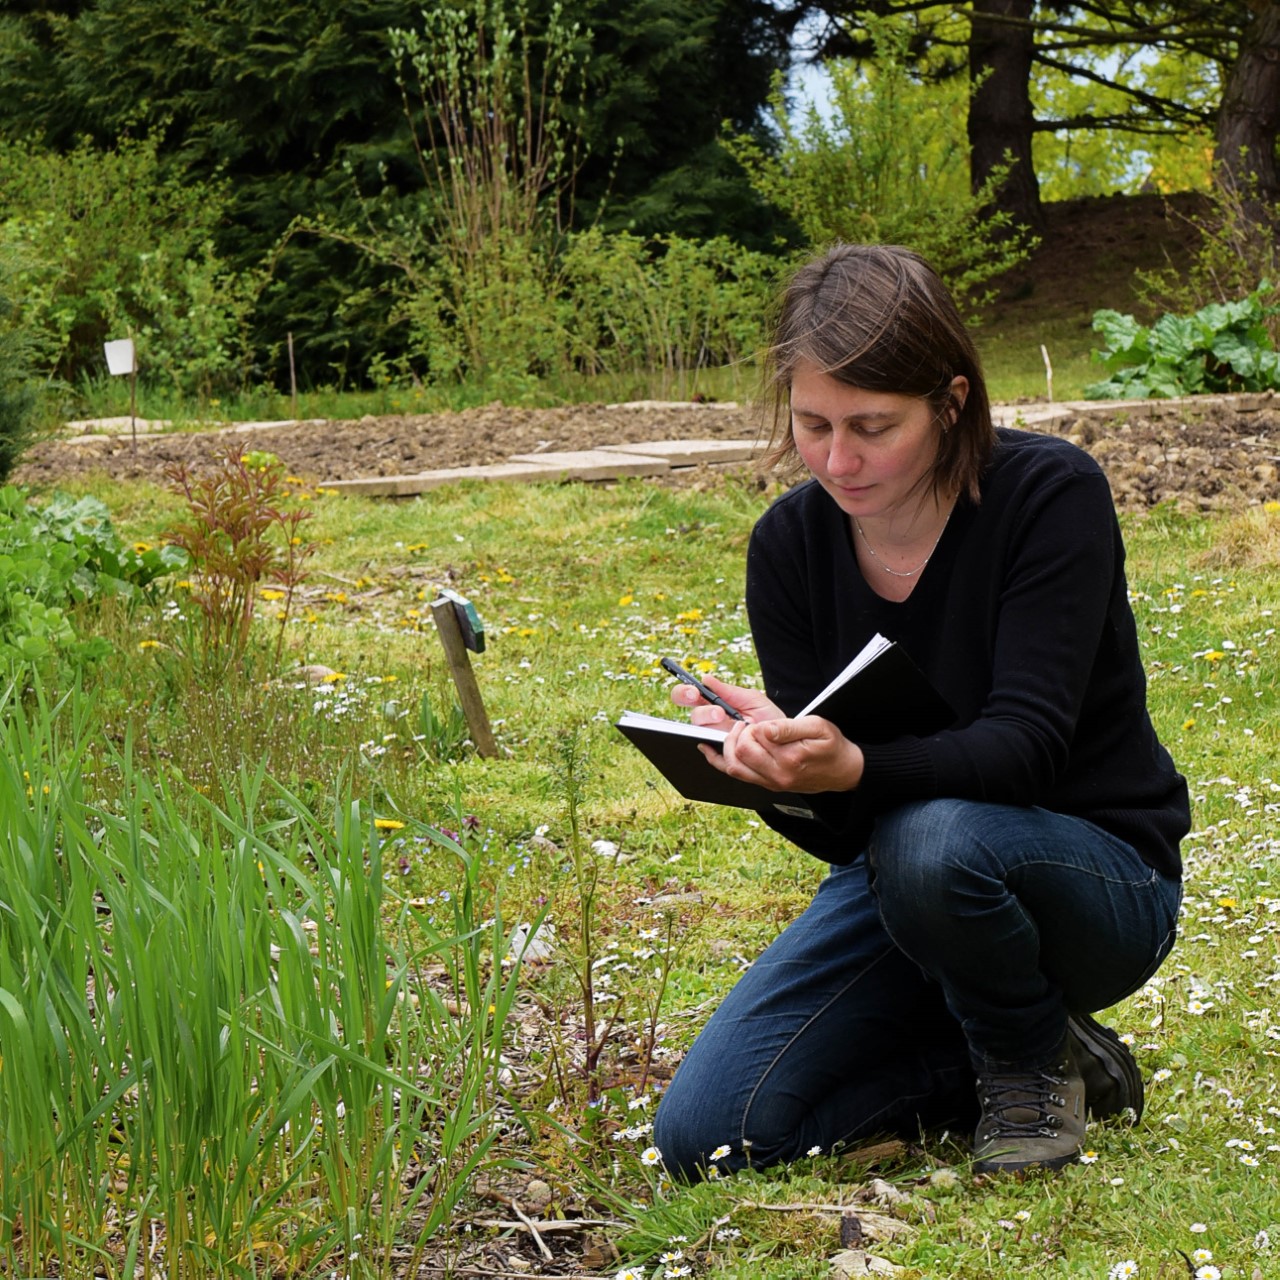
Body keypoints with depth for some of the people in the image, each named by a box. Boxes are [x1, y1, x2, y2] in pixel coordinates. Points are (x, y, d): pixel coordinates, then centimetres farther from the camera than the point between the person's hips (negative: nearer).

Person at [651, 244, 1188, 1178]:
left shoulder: (1052, 494, -19)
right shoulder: (790, 543, -8)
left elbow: (1027, 746, -28)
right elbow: (836, 828, -9)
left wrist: (853, 768, -47)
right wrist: (775, 762, -34)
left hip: (1097, 872, -4)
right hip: (894, 868, 4)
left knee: (932, 841, -40)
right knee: (704, 1138, -12)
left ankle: (1039, 1061, -8)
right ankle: (995, 1057, 8)